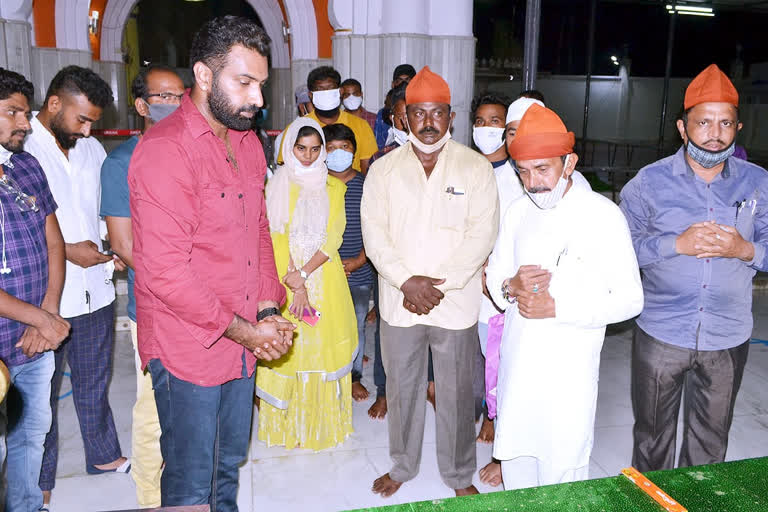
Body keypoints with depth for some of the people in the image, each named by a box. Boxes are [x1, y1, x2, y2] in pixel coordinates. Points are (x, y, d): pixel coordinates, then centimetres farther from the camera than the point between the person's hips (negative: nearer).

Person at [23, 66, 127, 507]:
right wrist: (66, 250, -17)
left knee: (95, 382, 21)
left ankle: (104, 455, 39)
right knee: (43, 391, 12)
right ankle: (42, 480, 30)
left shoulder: (92, 149, 8)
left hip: (95, 288, 5)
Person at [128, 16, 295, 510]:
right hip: (187, 350, -7)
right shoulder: (163, 150, -19)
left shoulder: (249, 143, 8)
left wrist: (269, 312, 0)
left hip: (244, 342, 7)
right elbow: (166, 271, -22)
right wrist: (243, 331, -14)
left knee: (229, 465, 23)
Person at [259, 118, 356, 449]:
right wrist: (295, 283, -15)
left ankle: (322, 422, 19)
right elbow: (277, 235, -6)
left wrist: (304, 274, -14)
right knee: (287, 349, 1)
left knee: (324, 347, 4)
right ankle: (287, 425, 17)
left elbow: (334, 237, -2)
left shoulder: (333, 187, 7)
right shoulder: (276, 185, 2)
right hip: (286, 277, -1)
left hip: (324, 278, 1)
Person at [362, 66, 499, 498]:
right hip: (399, 302, 2)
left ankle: (460, 476, 31)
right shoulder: (384, 170, 4)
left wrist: (438, 285, -15)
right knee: (402, 389, 16)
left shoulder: (476, 168, -2)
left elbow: (482, 233, -9)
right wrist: (407, 281, -15)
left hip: (456, 303, -2)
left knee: (457, 395, 10)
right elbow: (374, 232, -2)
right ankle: (403, 466, 37)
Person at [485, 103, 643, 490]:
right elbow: (495, 273, 14)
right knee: (514, 458, 17)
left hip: (569, 370, -5)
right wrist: (510, 287, -10)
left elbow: (629, 299, -12)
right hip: (516, 366, 5)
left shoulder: (603, 216, -11)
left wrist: (556, 307, -20)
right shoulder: (518, 212, 5)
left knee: (562, 473, 6)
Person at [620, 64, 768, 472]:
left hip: (727, 341, 2)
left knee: (711, 442, 17)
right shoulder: (650, 182, -6)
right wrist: (677, 244, -22)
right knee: (652, 434, 15)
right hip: (660, 335, -1)